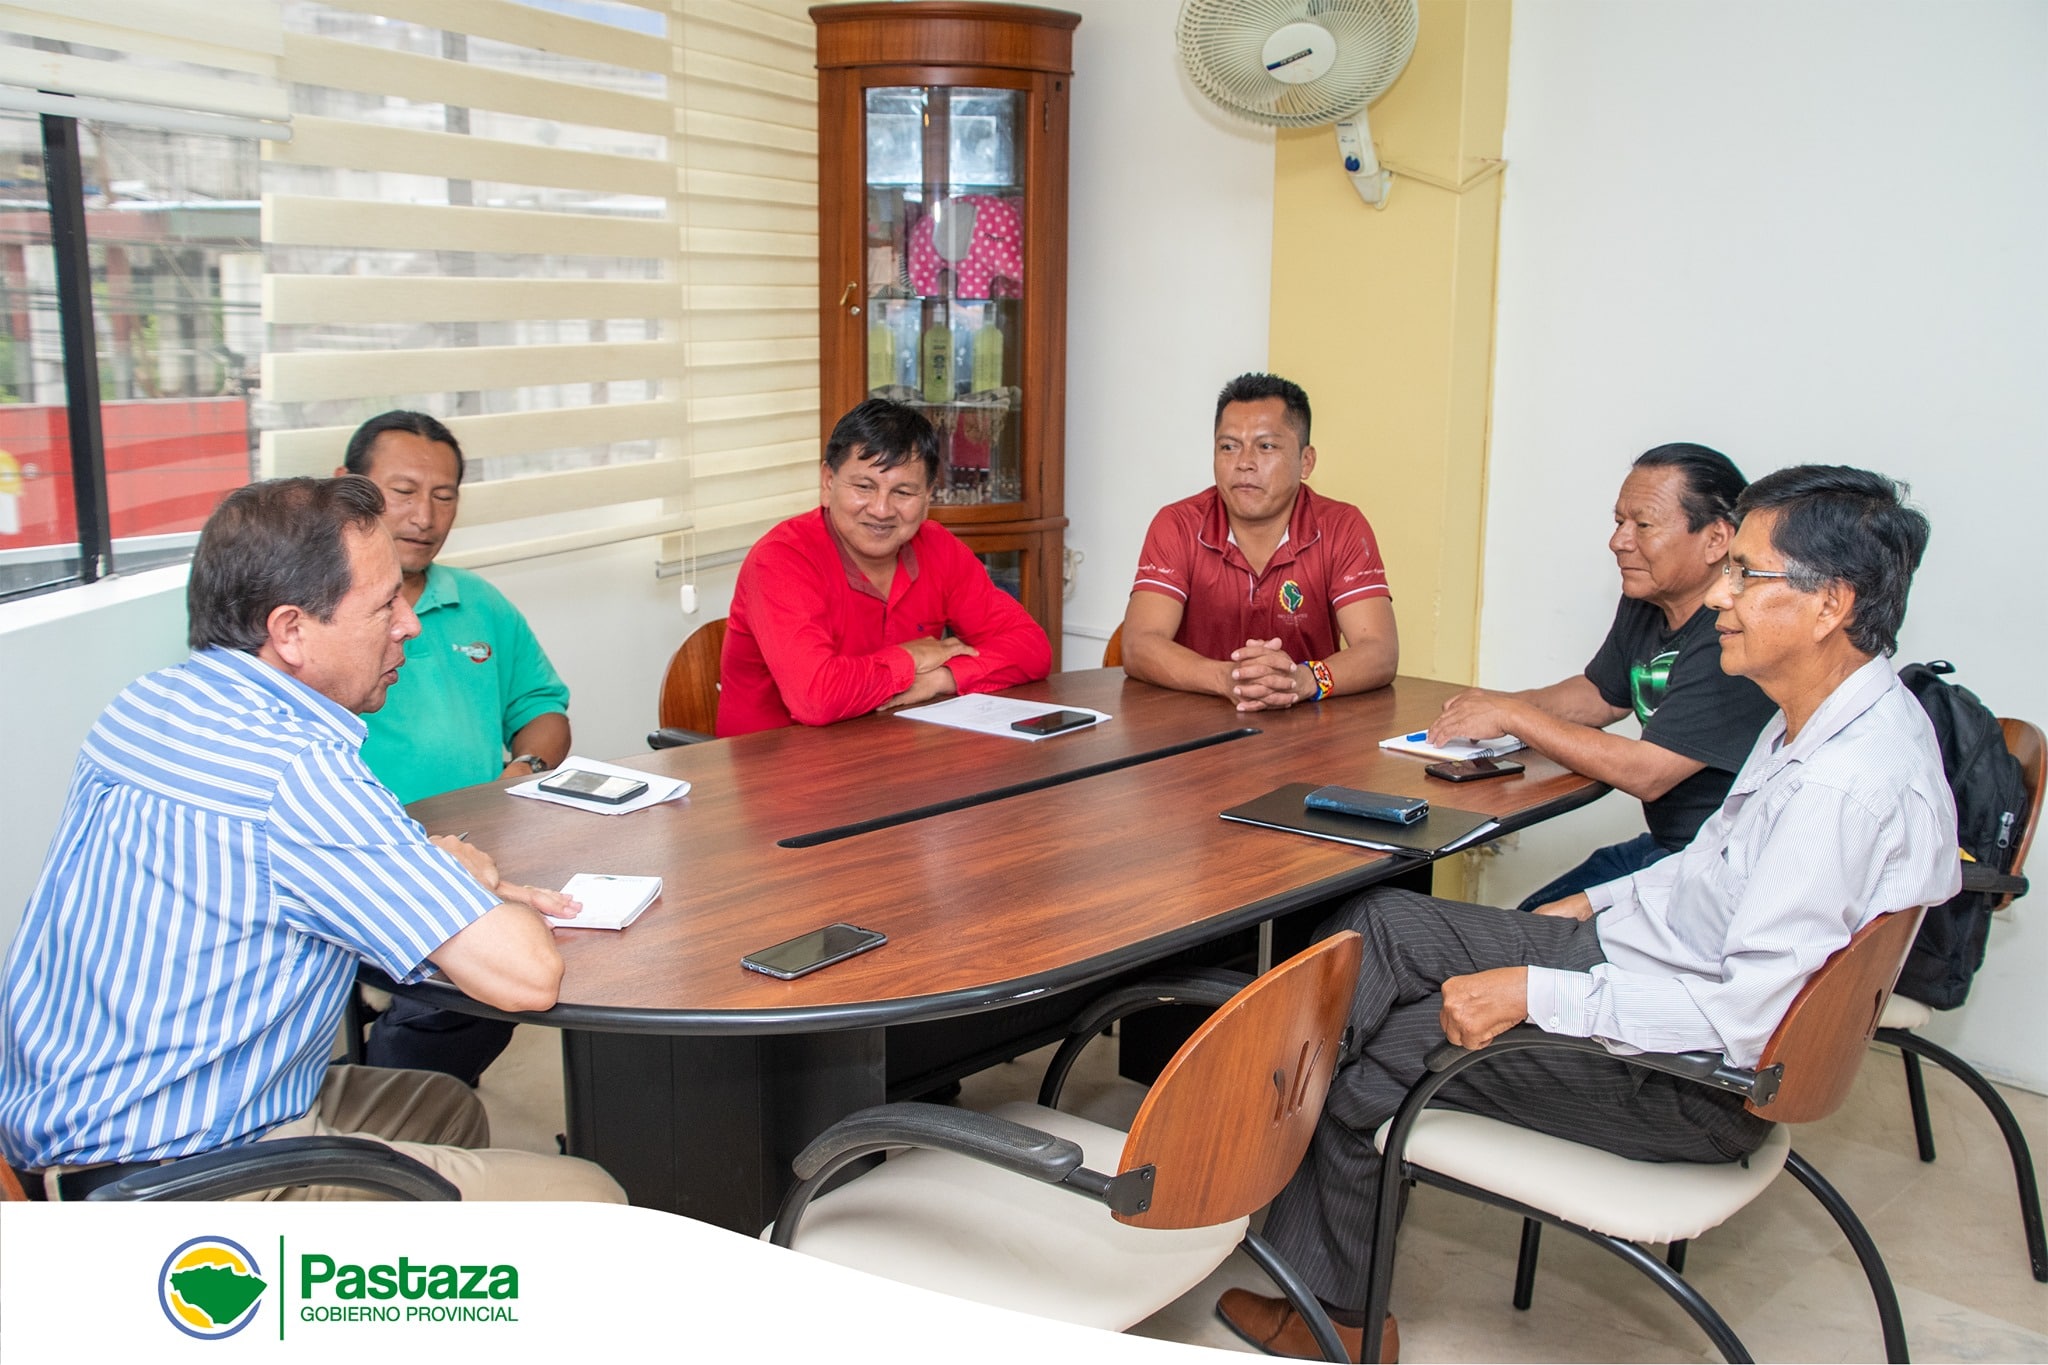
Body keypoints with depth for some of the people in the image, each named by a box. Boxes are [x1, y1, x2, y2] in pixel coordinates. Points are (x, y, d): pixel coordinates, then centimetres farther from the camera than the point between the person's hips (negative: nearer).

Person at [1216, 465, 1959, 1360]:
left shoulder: (1855, 787, -29)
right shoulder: (1831, 716, 2)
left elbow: (1747, 1019, -30)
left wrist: (1534, 994, -25)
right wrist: (1589, 905, 12)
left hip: (1693, 1083, -10)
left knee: (1367, 1053, -6)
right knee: (1376, 926, 1)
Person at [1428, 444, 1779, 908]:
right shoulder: (1644, 602, 4)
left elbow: (1645, 774, -26)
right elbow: (1601, 694, 21)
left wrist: (1511, 715, -17)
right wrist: (1502, 704, 0)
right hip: (1663, 845, 9)